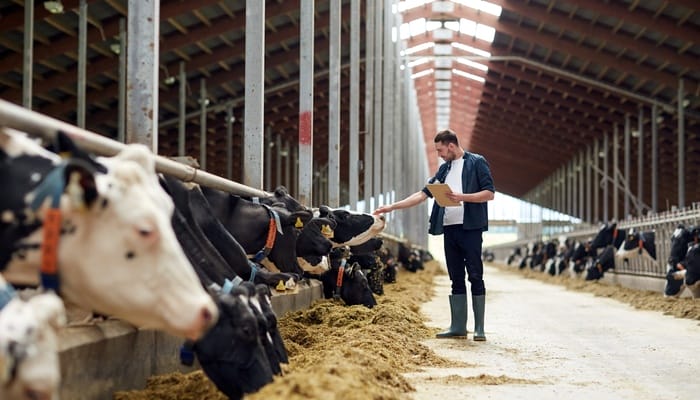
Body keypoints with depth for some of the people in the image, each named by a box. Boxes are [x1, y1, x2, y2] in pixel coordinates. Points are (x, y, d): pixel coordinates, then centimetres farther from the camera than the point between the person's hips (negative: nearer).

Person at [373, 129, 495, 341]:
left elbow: (489, 193, -7)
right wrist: (392, 206, 12)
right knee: (456, 279, 8)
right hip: (449, 228, 7)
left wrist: (462, 197, -17)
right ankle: (458, 326, 12)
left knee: (475, 277, -4)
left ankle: (479, 328, -2)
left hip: (470, 227, -7)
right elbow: (423, 194, 17)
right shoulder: (445, 169, 18)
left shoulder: (477, 163, -1)